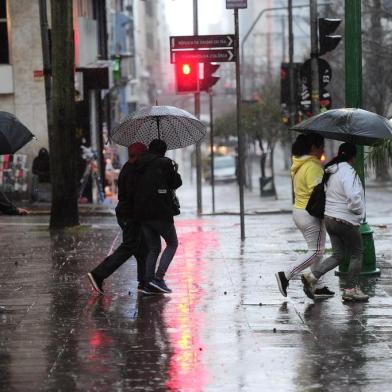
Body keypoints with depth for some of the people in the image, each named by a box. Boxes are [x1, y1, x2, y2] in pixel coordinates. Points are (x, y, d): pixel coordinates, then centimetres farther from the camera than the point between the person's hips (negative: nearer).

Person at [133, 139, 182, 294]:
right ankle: (158, 277, -6)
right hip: (161, 213, -6)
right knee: (172, 244, 9)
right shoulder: (165, 163, -5)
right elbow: (176, 183, 0)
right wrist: (175, 171, 20)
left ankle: (149, 283, 4)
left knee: (153, 248, 14)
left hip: (142, 214, 6)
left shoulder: (140, 166, 11)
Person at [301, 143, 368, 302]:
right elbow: (354, 197, -28)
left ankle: (312, 276, 1)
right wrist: (359, 211, -10)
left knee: (338, 255, 15)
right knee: (356, 254, 8)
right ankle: (351, 290, 12)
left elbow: (326, 193, 14)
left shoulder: (330, 172, 7)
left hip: (329, 218, 8)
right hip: (345, 220, -8)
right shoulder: (348, 172, -20)